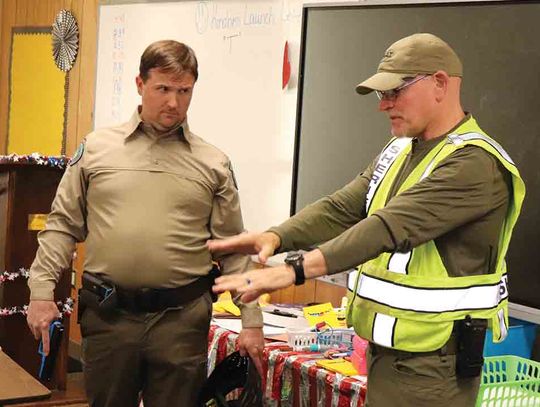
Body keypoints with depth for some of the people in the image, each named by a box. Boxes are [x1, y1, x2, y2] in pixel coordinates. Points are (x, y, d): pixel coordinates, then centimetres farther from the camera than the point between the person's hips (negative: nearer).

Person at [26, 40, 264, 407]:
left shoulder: (213, 163, 5)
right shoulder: (96, 148, 5)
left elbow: (233, 250, 7)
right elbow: (63, 225, 8)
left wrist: (252, 320, 3)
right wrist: (42, 291, 1)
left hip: (182, 320, 0)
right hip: (108, 315, 1)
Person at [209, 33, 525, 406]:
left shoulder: (475, 164, -19)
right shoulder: (399, 151, 11)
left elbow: (391, 227, -29)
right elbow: (341, 209, 4)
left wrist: (295, 269, -35)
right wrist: (275, 237, -13)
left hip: (431, 365, -8)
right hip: (385, 348, 8)